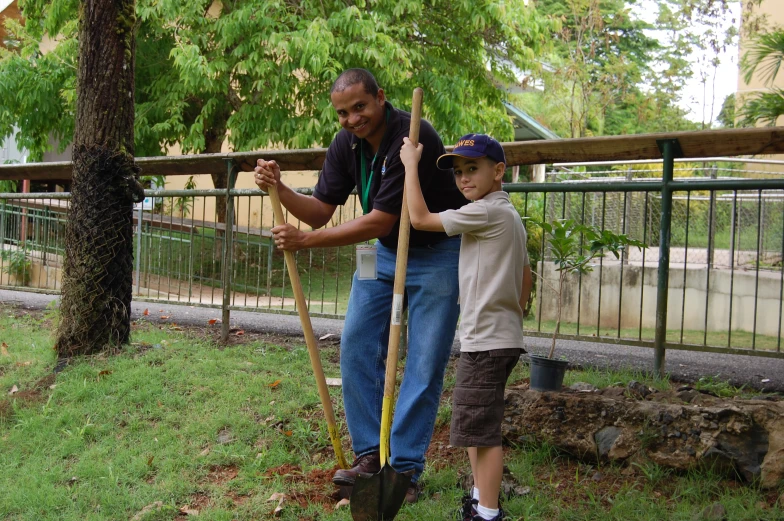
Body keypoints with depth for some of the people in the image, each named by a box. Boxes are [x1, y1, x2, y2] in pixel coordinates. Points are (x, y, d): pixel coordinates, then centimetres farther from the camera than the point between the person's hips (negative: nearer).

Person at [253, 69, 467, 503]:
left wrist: (305, 240, -27)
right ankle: (370, 454, 14)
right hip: (384, 250, 7)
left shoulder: (414, 138, -29)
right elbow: (321, 210, -1)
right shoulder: (346, 144, -5)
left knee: (424, 365, -5)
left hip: (437, 252, -7)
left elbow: (380, 221, -29)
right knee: (356, 347, 2)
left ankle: (405, 467, 6)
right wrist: (280, 190, -20)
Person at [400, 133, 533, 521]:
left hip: (487, 340, -11)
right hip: (502, 336, 11)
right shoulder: (509, 215, 16)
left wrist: (410, 164, -3)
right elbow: (525, 277, 21)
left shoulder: (486, 212, -15)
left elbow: (420, 218, -13)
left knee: (480, 427, -6)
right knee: (476, 425, 19)